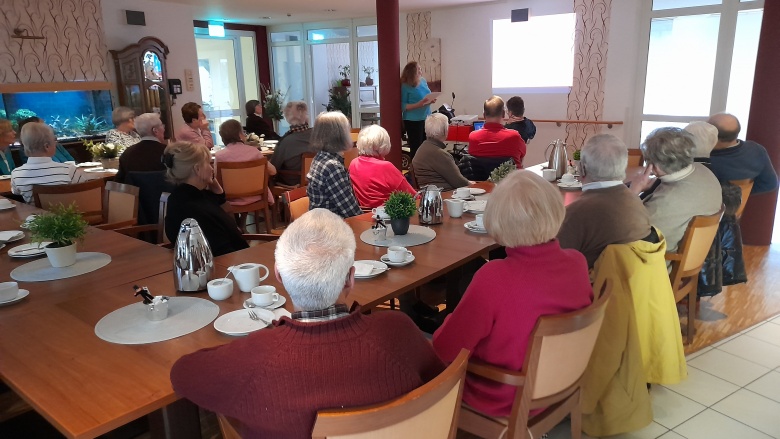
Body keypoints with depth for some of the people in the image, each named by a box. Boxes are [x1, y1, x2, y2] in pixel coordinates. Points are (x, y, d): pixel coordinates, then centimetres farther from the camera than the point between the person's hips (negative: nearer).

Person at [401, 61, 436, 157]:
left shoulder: (423, 81, 6)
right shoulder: (405, 87, -14)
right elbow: (402, 106, -16)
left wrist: (431, 100, -3)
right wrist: (419, 104, -25)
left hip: (426, 118, 7)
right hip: (413, 121, -7)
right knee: (416, 149, 0)